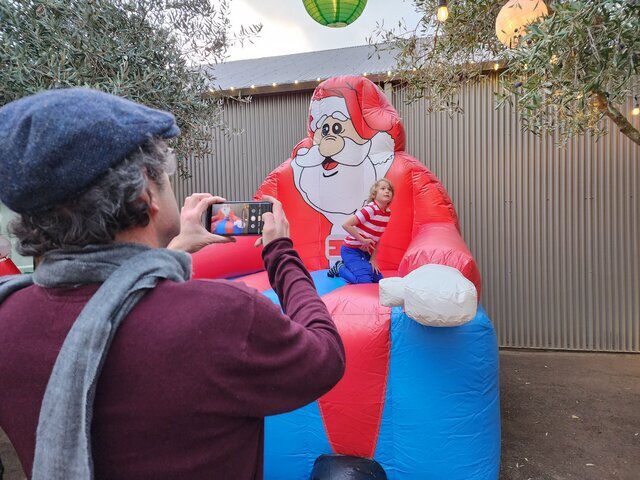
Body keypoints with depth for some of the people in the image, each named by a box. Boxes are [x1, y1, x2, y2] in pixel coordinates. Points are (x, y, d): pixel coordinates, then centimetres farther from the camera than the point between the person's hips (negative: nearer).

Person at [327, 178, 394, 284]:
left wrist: (373, 259, 4)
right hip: (351, 250, -8)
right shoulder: (370, 209, -22)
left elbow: (377, 237, 9)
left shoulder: (388, 213, 1)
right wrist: (363, 240, -21)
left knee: (379, 279, 11)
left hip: (365, 252, 8)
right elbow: (346, 225, -26)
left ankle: (346, 265, 23)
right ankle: (339, 268, 5)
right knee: (365, 281, -21)